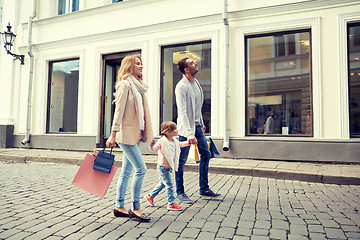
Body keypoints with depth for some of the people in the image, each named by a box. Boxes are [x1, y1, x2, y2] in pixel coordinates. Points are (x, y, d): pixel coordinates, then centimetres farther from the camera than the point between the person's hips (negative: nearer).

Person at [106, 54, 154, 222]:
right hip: (126, 133, -9)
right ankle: (135, 208, 3)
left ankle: (119, 207, 21)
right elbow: (119, 110, -14)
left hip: (135, 134, 9)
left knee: (126, 172, 11)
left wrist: (149, 134, 20)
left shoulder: (138, 86, 19)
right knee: (141, 169, -10)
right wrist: (113, 134, -18)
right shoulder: (125, 84, -7)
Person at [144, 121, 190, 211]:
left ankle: (150, 196, 37)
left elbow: (180, 144, 27)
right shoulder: (162, 141, -17)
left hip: (168, 167, 9)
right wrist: (151, 144, -36)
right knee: (169, 184, -6)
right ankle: (171, 203, 4)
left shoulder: (174, 141, 7)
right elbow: (154, 149, -18)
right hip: (163, 167, -9)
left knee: (162, 183, 20)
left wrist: (189, 142, 22)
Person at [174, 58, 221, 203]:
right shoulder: (181, 86, -17)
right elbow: (182, 112, -27)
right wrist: (189, 133, -35)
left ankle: (204, 188, 26)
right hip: (186, 127, -9)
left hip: (197, 126, 9)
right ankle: (180, 192, 14)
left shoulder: (196, 82, 11)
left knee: (206, 154, 13)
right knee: (181, 160, 0)